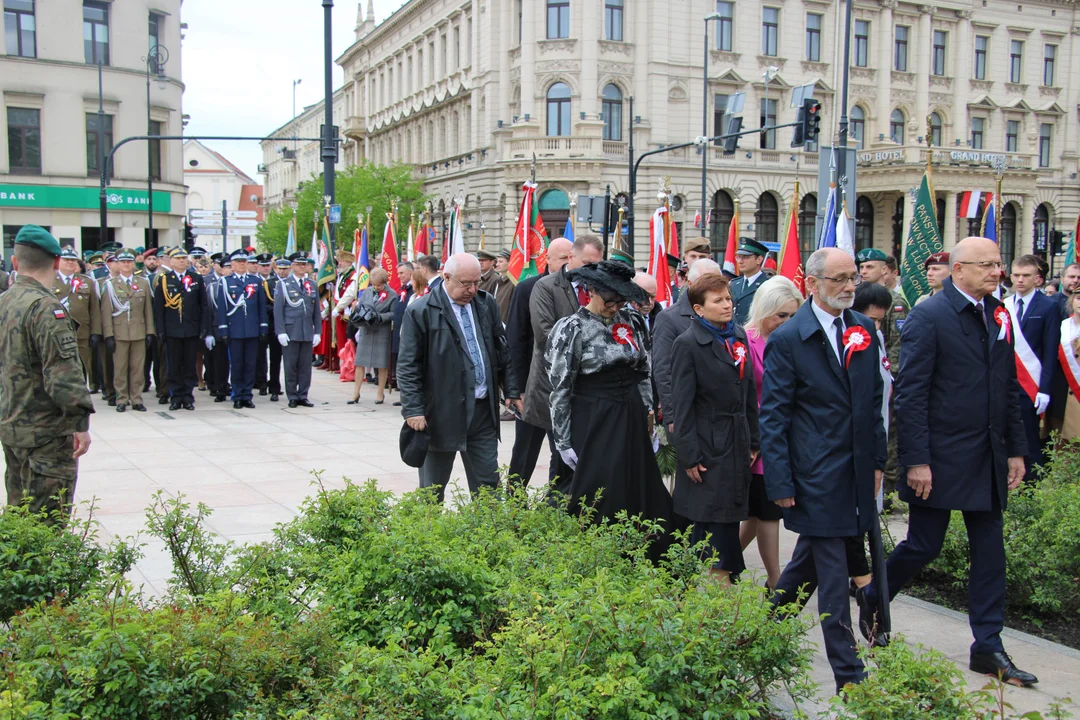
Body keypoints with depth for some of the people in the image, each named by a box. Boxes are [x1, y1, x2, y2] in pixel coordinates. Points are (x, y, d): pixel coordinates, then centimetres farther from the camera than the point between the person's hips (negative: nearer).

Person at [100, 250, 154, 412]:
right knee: (120, 368, 1)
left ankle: (136, 400, 10)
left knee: (137, 367, 3)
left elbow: (148, 310, 10)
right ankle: (122, 400, 8)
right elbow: (106, 312, 0)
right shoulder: (110, 284, 4)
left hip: (139, 332, 2)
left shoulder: (143, 283, 10)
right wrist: (108, 335, -7)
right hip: (119, 333, -2)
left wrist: (150, 332, 4)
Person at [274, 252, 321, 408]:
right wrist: (281, 332, -10)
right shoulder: (283, 284, 1)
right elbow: (278, 310, -3)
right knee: (290, 365, 1)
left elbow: (316, 310, 13)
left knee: (306, 366, 4)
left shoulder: (312, 284, 13)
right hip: (290, 332, -3)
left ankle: (303, 396, 12)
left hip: (308, 332, 3)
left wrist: (317, 332, 7)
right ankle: (292, 397, 9)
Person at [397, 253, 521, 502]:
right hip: (441, 413, -4)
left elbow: (502, 351, 14)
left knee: (487, 484, 9)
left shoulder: (487, 304, 7)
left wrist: (512, 390, 9)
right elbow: (408, 366, -10)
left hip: (483, 410, 4)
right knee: (432, 490, 10)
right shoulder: (420, 312, -10)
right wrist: (413, 410, -14)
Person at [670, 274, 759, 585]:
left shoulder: (739, 336, 10)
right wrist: (689, 456, -13)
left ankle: (726, 578, 19)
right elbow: (682, 404, -11)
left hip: (737, 444, 6)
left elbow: (749, 393, 14)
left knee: (730, 518, 10)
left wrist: (753, 440, 10)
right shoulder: (688, 343, -9)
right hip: (708, 446, -6)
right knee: (709, 521, 0)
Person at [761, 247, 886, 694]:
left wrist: (877, 459, 12)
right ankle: (847, 671, 6)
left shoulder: (864, 330, 7)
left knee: (810, 558, 18)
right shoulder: (787, 339, -10)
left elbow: (873, 400, 15)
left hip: (856, 470, 6)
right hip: (816, 474, -6)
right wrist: (780, 483, -13)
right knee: (832, 572, -2)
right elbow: (773, 417, -9)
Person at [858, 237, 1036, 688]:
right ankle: (872, 597, 30)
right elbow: (910, 393, -14)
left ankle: (988, 648, 17)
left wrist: (1016, 449, 9)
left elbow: (1009, 388, 14)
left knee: (990, 550, 8)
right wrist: (916, 460, -17)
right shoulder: (929, 316, -11)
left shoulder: (999, 316, 9)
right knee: (924, 546, 3)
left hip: (989, 459, 6)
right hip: (941, 458, -6)